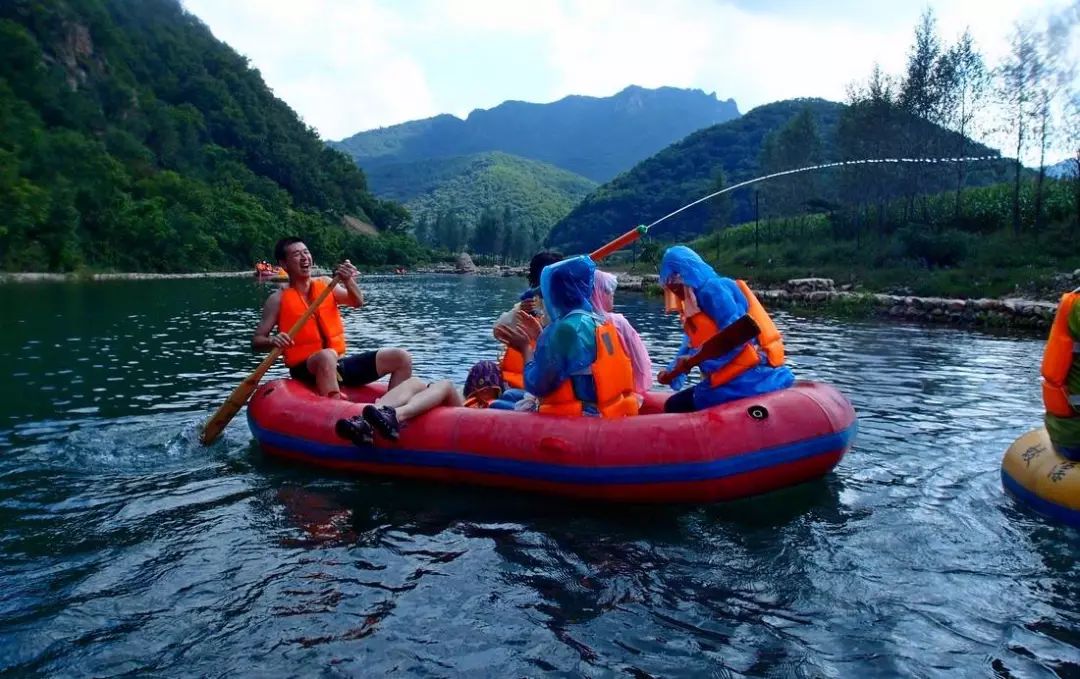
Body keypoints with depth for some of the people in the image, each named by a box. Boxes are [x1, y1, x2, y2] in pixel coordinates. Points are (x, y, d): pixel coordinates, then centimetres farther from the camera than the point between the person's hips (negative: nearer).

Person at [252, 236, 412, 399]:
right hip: (305, 370, -5)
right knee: (327, 356, -40)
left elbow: (357, 302, -4)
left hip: (340, 365, 5)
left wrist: (348, 281, -24)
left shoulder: (325, 284, 12)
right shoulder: (278, 299, 0)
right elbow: (256, 341, -2)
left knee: (402, 358, -8)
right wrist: (273, 341, -24)